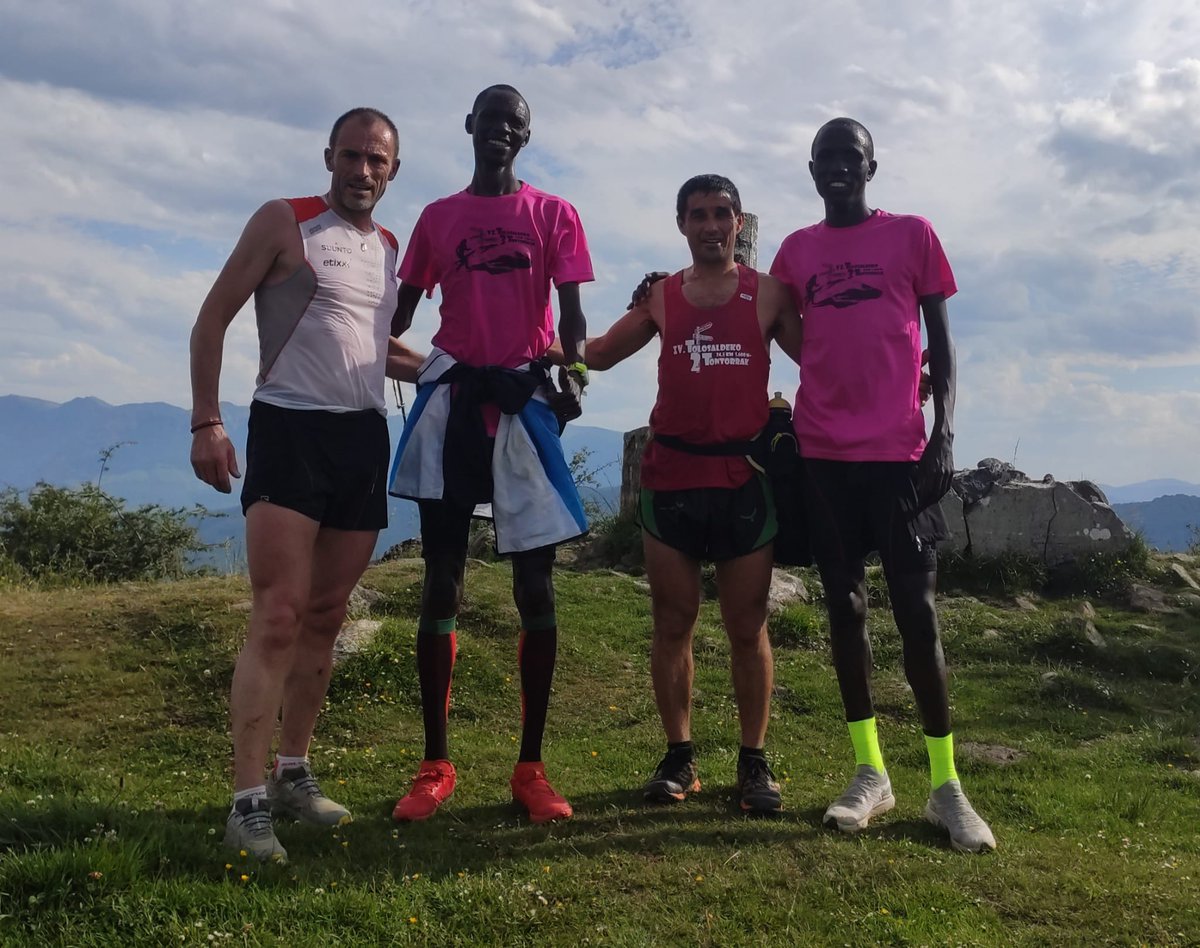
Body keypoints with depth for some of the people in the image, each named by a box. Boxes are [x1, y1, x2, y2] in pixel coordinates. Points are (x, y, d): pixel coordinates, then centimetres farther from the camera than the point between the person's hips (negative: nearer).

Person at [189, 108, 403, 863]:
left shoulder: (391, 248, 17)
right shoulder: (284, 222, 0)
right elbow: (215, 317, -2)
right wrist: (207, 421, -11)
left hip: (365, 435, 6)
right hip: (290, 427, -6)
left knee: (326, 617, 9)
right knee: (278, 617, -13)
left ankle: (294, 772, 21)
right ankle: (249, 802, -8)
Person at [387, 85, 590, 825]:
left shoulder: (554, 215, 9)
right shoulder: (437, 217, 15)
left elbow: (571, 312, 1)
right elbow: (400, 312, 17)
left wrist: (571, 373, -17)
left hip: (526, 401, -1)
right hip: (452, 400, 2)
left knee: (536, 584, -2)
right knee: (442, 582, 1)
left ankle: (531, 766, 7)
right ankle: (436, 764, 9)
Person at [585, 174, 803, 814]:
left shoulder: (769, 293, 7)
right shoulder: (661, 296, 12)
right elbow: (596, 353, 16)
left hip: (743, 478, -1)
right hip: (670, 478, 2)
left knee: (747, 627, 4)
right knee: (673, 623, 5)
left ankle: (754, 762, 15)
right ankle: (678, 757, 17)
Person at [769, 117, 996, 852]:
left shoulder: (913, 235, 6)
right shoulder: (796, 250, 13)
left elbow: (941, 343, 5)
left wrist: (944, 434, -6)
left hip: (899, 451, -2)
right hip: (823, 454, 3)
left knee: (917, 610, -2)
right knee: (845, 605, 5)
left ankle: (946, 784, 7)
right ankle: (871, 773, 15)